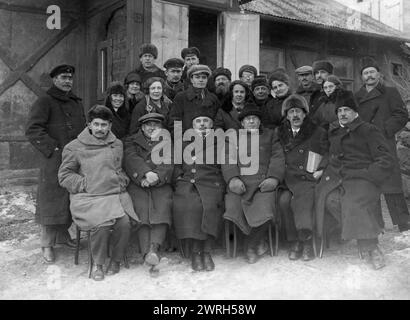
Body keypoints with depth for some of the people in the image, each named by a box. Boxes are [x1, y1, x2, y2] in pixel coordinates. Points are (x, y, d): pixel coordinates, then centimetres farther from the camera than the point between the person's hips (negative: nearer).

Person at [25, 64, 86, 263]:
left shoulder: (76, 103, 20)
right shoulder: (45, 102, -2)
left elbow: (83, 128, 28)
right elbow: (32, 130, -10)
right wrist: (53, 148, -14)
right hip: (55, 160, -6)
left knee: (72, 199, 10)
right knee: (52, 200, -3)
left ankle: (63, 234, 26)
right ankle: (47, 245, 7)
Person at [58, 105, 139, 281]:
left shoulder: (117, 145, 16)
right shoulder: (75, 147, 4)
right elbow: (64, 176, 5)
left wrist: (122, 181, 7)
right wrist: (85, 184, -6)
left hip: (116, 194, 3)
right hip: (87, 197, -3)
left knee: (124, 222, -24)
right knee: (101, 224, -29)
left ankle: (115, 260, 2)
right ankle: (98, 264, -3)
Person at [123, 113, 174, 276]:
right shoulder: (131, 142, 23)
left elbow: (168, 164, 7)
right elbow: (132, 160, 1)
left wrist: (157, 176, -14)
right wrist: (146, 173, -17)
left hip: (161, 185, 1)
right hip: (138, 185, 0)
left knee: (162, 209, -28)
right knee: (142, 210, -26)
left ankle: (154, 247, -44)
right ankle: (148, 254, -34)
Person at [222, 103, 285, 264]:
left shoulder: (270, 135, 25)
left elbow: (277, 158, 12)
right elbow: (228, 159, 8)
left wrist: (273, 178, -8)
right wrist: (233, 178, -12)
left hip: (263, 183, 0)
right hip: (240, 183, 1)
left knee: (264, 211, -28)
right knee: (232, 209, -26)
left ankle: (252, 247, -3)